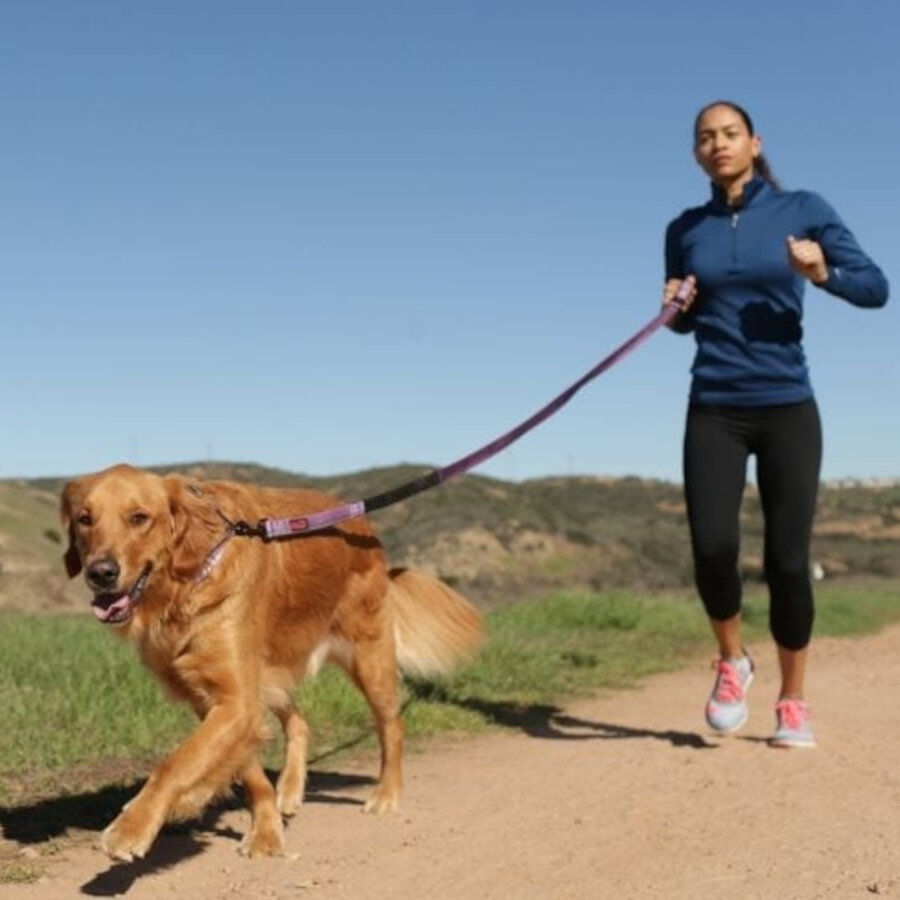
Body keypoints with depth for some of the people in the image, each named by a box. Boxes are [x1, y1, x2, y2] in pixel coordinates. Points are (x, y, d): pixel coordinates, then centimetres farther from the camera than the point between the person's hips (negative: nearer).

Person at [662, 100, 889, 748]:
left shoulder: (803, 209, 0)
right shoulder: (686, 229, 8)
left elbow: (876, 287, -3)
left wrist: (823, 273, -21)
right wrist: (675, 308, -2)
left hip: (788, 409, -1)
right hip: (714, 412, 2)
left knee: (788, 562, -2)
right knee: (713, 547, -15)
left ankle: (793, 701, 17)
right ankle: (732, 661, 14)